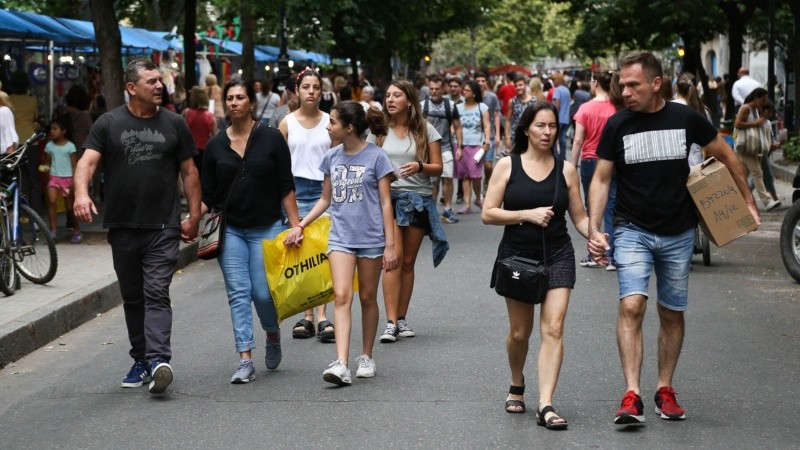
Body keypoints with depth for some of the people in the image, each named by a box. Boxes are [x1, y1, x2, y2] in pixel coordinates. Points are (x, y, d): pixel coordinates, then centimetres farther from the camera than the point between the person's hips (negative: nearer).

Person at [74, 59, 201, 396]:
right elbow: (87, 161, -8)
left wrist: (194, 216, 4)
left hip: (163, 228, -2)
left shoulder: (173, 124, 6)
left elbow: (189, 172, 10)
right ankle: (140, 360, 20)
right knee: (133, 298, 11)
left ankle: (158, 359, -22)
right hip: (122, 227, 2)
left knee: (156, 294, -12)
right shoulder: (108, 124, 3)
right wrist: (81, 192, -28)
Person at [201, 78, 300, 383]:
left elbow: (286, 188, -1)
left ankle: (273, 335, 27)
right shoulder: (215, 146, 5)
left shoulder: (271, 139, -1)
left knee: (262, 292, -5)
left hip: (266, 229, -2)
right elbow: (208, 195, 7)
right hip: (230, 230, 2)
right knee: (238, 293, -3)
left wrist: (296, 225, -6)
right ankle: (246, 360, -1)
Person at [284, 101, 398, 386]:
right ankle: (341, 364, -19)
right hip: (340, 237, 3)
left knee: (367, 298, 9)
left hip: (371, 237, -3)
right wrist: (300, 226, 10)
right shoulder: (332, 157, 8)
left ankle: (366, 357, 24)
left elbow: (385, 203, -4)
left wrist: (390, 245, -7)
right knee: (341, 297, -11)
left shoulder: (375, 156, -5)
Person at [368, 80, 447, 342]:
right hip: (387, 198, -1)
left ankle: (402, 319, 15)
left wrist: (420, 167, -17)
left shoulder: (426, 131, 3)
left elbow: (438, 168, 3)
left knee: (408, 261, 7)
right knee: (394, 257, -14)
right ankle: (391, 323, -15)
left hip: (419, 199, 1)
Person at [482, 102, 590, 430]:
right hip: (517, 255, 0)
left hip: (557, 255, 0)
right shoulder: (507, 166, -2)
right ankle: (517, 386, 40)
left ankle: (545, 405, -16)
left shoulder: (566, 170, 2)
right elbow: (488, 214, -6)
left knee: (553, 328, -13)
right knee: (520, 332, 11)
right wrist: (527, 214, -18)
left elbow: (579, 216, 6)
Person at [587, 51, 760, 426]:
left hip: (678, 233, 1)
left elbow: (726, 156, 9)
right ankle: (632, 396, -20)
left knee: (672, 314, 10)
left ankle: (665, 390, 24)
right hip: (632, 230, -1)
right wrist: (594, 230, -10)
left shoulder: (686, 119, -4)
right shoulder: (617, 125, -5)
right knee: (631, 306, -18)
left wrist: (748, 201, 11)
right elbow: (601, 178, 0)